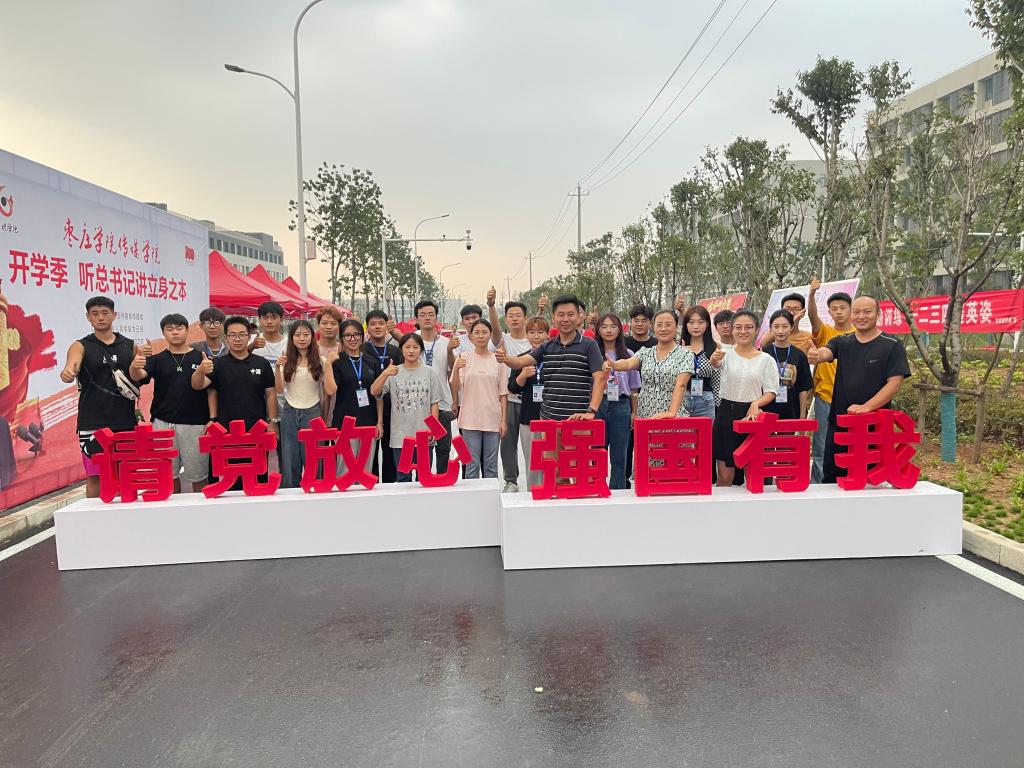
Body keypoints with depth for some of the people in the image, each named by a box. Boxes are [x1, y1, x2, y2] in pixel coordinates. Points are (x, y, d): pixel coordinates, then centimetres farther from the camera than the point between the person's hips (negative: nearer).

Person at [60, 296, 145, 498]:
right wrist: (67, 373, -39)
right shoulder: (81, 346, 3)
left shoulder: (130, 346, 10)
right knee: (96, 476, 1)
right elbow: (70, 368, -15)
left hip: (126, 422, 2)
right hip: (93, 424, -2)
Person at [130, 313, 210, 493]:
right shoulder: (157, 360, 7)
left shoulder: (202, 357, 2)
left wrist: (211, 419, -13)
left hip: (195, 423, -2)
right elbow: (138, 376, -11)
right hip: (163, 423, 2)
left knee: (198, 475, 5)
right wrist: (134, 367, -35)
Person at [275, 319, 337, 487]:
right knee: (289, 463, 8)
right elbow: (279, 390, -3)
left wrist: (328, 364, -13)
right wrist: (277, 368, -16)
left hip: (312, 413, -1)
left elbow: (330, 390, -8)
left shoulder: (320, 361, -1)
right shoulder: (286, 360, 2)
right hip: (289, 414, 1)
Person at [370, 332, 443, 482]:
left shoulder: (429, 372, 3)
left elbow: (434, 403, 4)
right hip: (400, 436, 0)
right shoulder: (393, 372, 2)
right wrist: (385, 374, -26)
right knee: (403, 478, 10)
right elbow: (374, 392, -10)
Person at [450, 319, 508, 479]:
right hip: (470, 419, -1)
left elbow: (503, 393, 6)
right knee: (472, 464, 3)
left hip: (493, 419, 1)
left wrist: (504, 419, 1)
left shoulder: (498, 360, 4)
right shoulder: (464, 359, 1)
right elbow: (455, 389, -5)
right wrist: (456, 370, -22)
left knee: (491, 466, 9)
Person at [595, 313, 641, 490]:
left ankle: (618, 492, 15)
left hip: (621, 406, 2)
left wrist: (634, 412, 6)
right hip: (598, 405, -1)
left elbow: (633, 387, 11)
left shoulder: (628, 355, 9)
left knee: (619, 456, 7)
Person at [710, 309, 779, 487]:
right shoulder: (726, 354, 2)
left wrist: (756, 403, -17)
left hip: (752, 414, 0)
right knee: (725, 476, 3)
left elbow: (771, 392, 3)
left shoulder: (766, 359, 3)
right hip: (726, 414, 0)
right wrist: (714, 359, -47)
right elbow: (716, 363, -23)